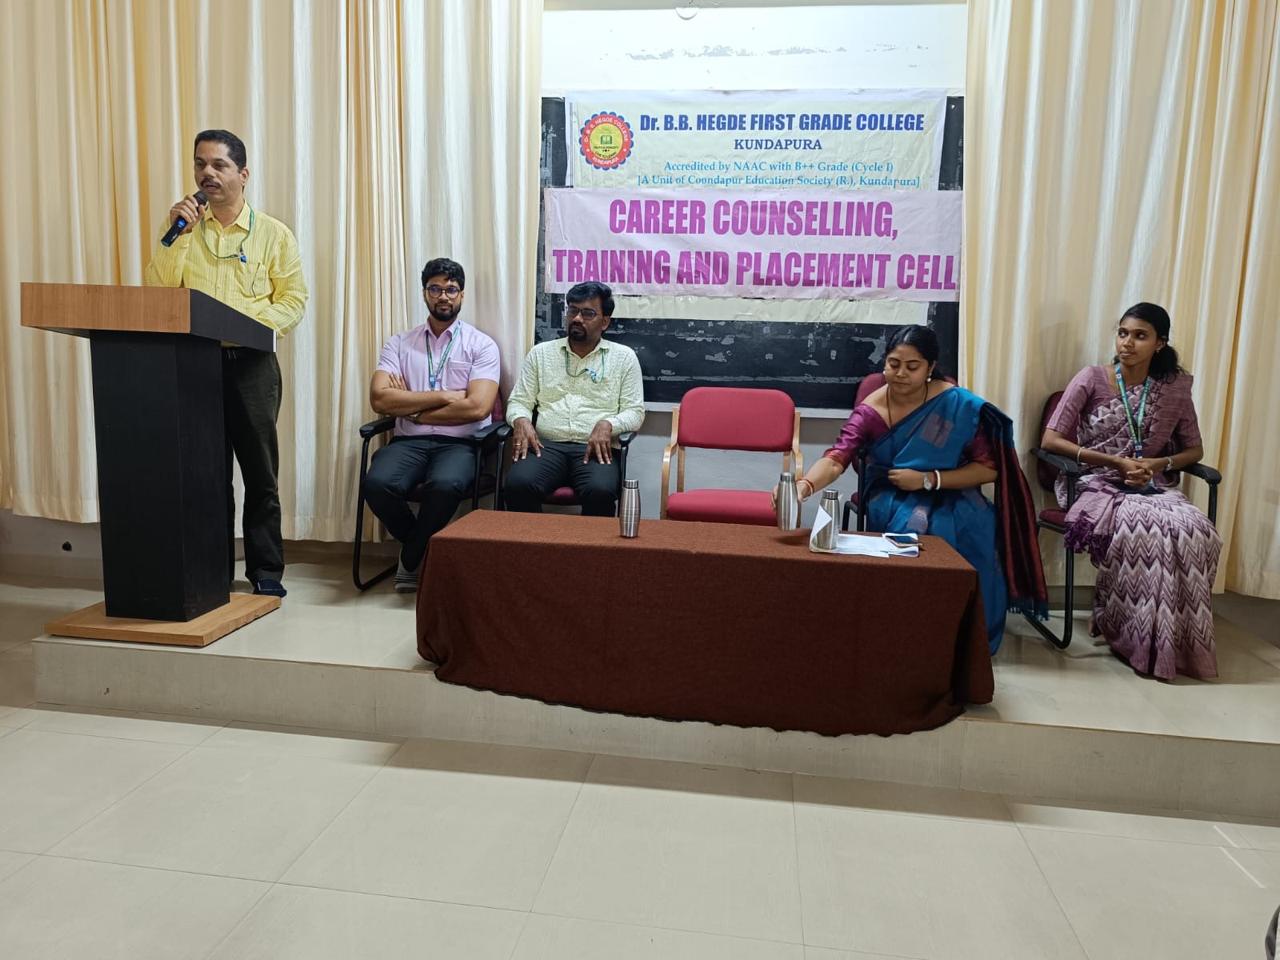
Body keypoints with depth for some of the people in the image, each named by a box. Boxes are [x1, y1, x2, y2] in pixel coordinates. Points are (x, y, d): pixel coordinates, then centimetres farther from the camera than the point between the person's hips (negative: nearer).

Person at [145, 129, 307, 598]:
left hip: (251, 362, -2)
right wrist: (173, 234, -7)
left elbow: (293, 299, 0)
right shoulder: (184, 228, 13)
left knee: (260, 472, 1)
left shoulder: (273, 233, 7)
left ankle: (266, 570, 11)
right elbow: (156, 291, 2)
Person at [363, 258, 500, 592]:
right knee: (377, 483, -29)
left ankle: (410, 559, -5)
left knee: (446, 485, -36)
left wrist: (411, 409, -4)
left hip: (459, 443, -2)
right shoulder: (399, 343, 13)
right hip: (409, 441, 3)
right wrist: (443, 396, -8)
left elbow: (477, 407, -10)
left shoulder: (481, 345, 5)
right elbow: (379, 398, -3)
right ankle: (425, 549, 3)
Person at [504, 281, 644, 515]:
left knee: (601, 491, -34)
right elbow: (519, 400, 16)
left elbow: (635, 411, 7)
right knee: (518, 484, -30)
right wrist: (521, 420, -8)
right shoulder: (540, 353, 17)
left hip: (594, 448, -1)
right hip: (546, 445, 1)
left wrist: (607, 424, -13)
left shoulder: (624, 357, 12)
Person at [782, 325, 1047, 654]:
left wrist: (928, 479, -22)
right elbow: (836, 459, -29)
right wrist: (804, 485, -51)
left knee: (975, 529, -33)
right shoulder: (869, 412, -13)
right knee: (916, 525, -35)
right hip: (892, 497, 0)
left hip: (949, 494, 1)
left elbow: (988, 468, -9)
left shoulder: (960, 405, -11)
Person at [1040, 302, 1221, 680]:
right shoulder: (1091, 379, -2)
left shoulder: (1175, 387, 8)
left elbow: (1194, 450, 15)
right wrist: (1115, 462, -14)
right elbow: (1050, 440, -8)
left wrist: (1160, 464, -9)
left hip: (1154, 487, 3)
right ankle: (1138, 639, -19)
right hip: (1098, 485, -3)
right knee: (1140, 527, -36)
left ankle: (1178, 641, -14)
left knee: (1193, 530, -30)